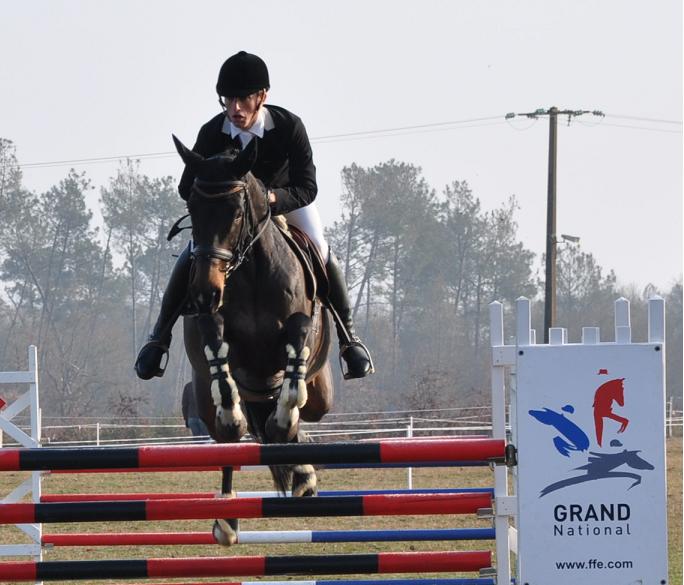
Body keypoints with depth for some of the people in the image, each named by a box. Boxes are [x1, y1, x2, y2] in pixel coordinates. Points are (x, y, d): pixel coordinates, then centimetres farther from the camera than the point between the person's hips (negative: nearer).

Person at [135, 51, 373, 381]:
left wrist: (272, 198, -53)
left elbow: (307, 188, -34)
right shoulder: (212, 133, -29)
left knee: (323, 256, -18)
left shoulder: (289, 127, -34)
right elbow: (187, 187, -21)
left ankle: (348, 337, 1)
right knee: (190, 258, -13)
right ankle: (159, 337, 5)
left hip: (285, 200, -1)